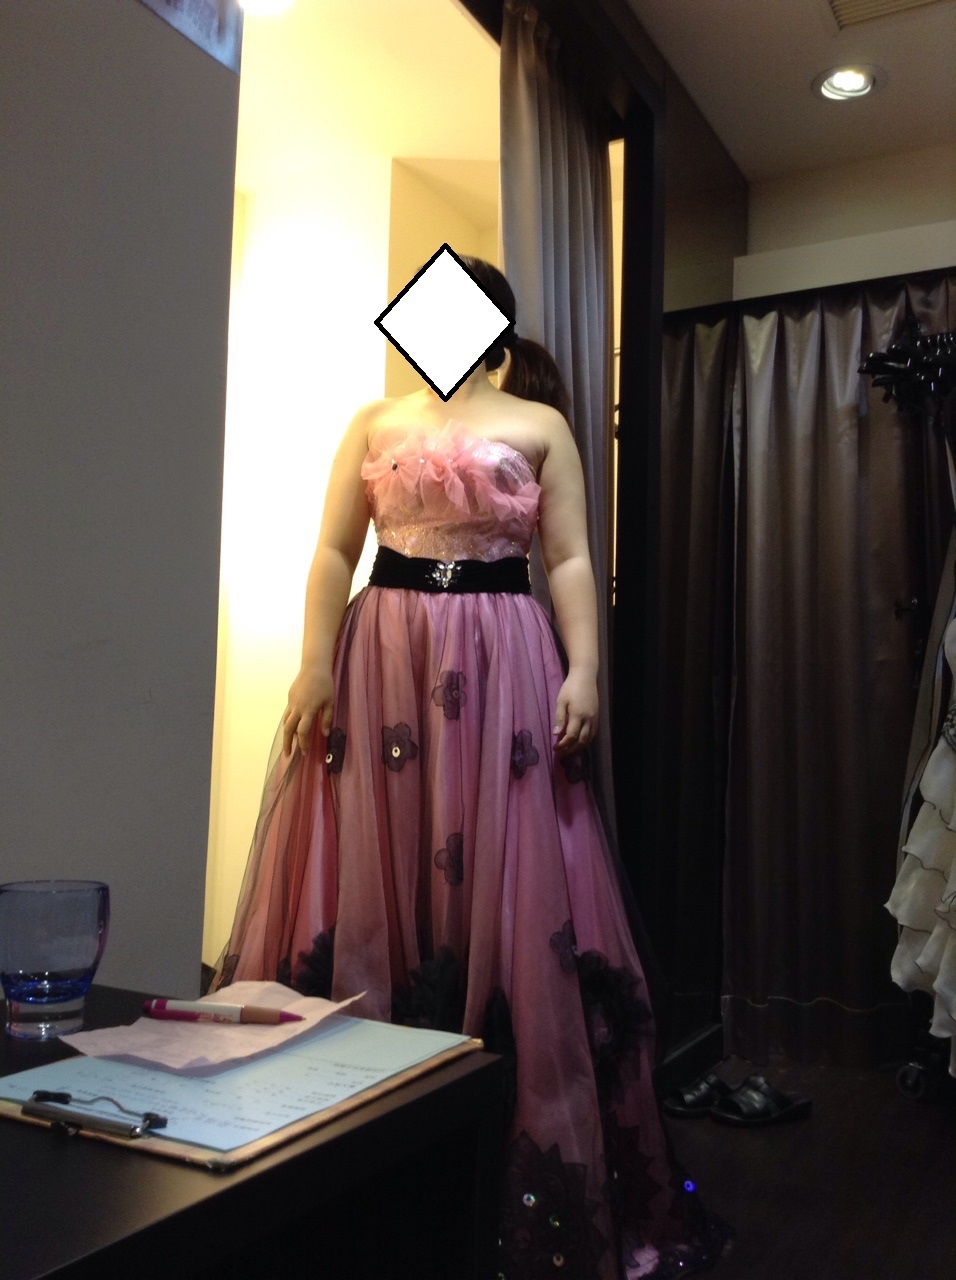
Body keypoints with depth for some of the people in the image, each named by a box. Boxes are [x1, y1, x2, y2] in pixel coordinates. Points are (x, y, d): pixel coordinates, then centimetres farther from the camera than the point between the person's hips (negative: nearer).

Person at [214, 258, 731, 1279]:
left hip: (499, 663, -2)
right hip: (382, 656, 2)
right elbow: (334, 551, 7)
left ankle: (538, 1176, 11)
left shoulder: (540, 424, 11)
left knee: (504, 888, -2)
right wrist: (316, 666, -6)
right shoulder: (377, 420, 16)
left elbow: (570, 560, 4)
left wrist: (583, 671, -10)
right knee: (370, 883, 1)